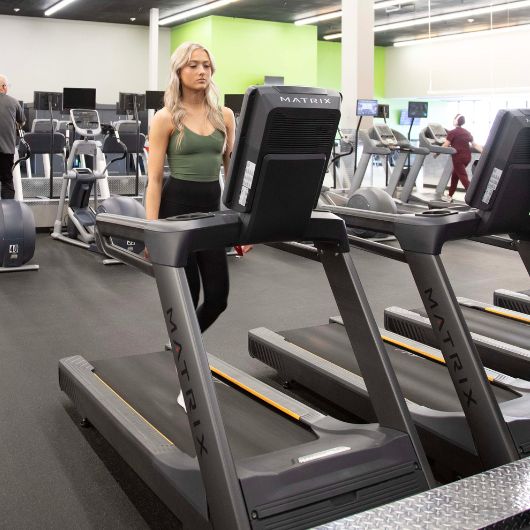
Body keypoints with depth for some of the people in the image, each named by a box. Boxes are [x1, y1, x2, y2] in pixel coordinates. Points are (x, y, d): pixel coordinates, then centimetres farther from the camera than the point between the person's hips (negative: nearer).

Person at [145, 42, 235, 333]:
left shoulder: (225, 115, 9)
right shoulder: (166, 118, -4)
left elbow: (233, 170, 11)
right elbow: (154, 179, -7)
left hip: (213, 205, 5)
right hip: (177, 205, -4)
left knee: (218, 295, 3)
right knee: (187, 294, 0)